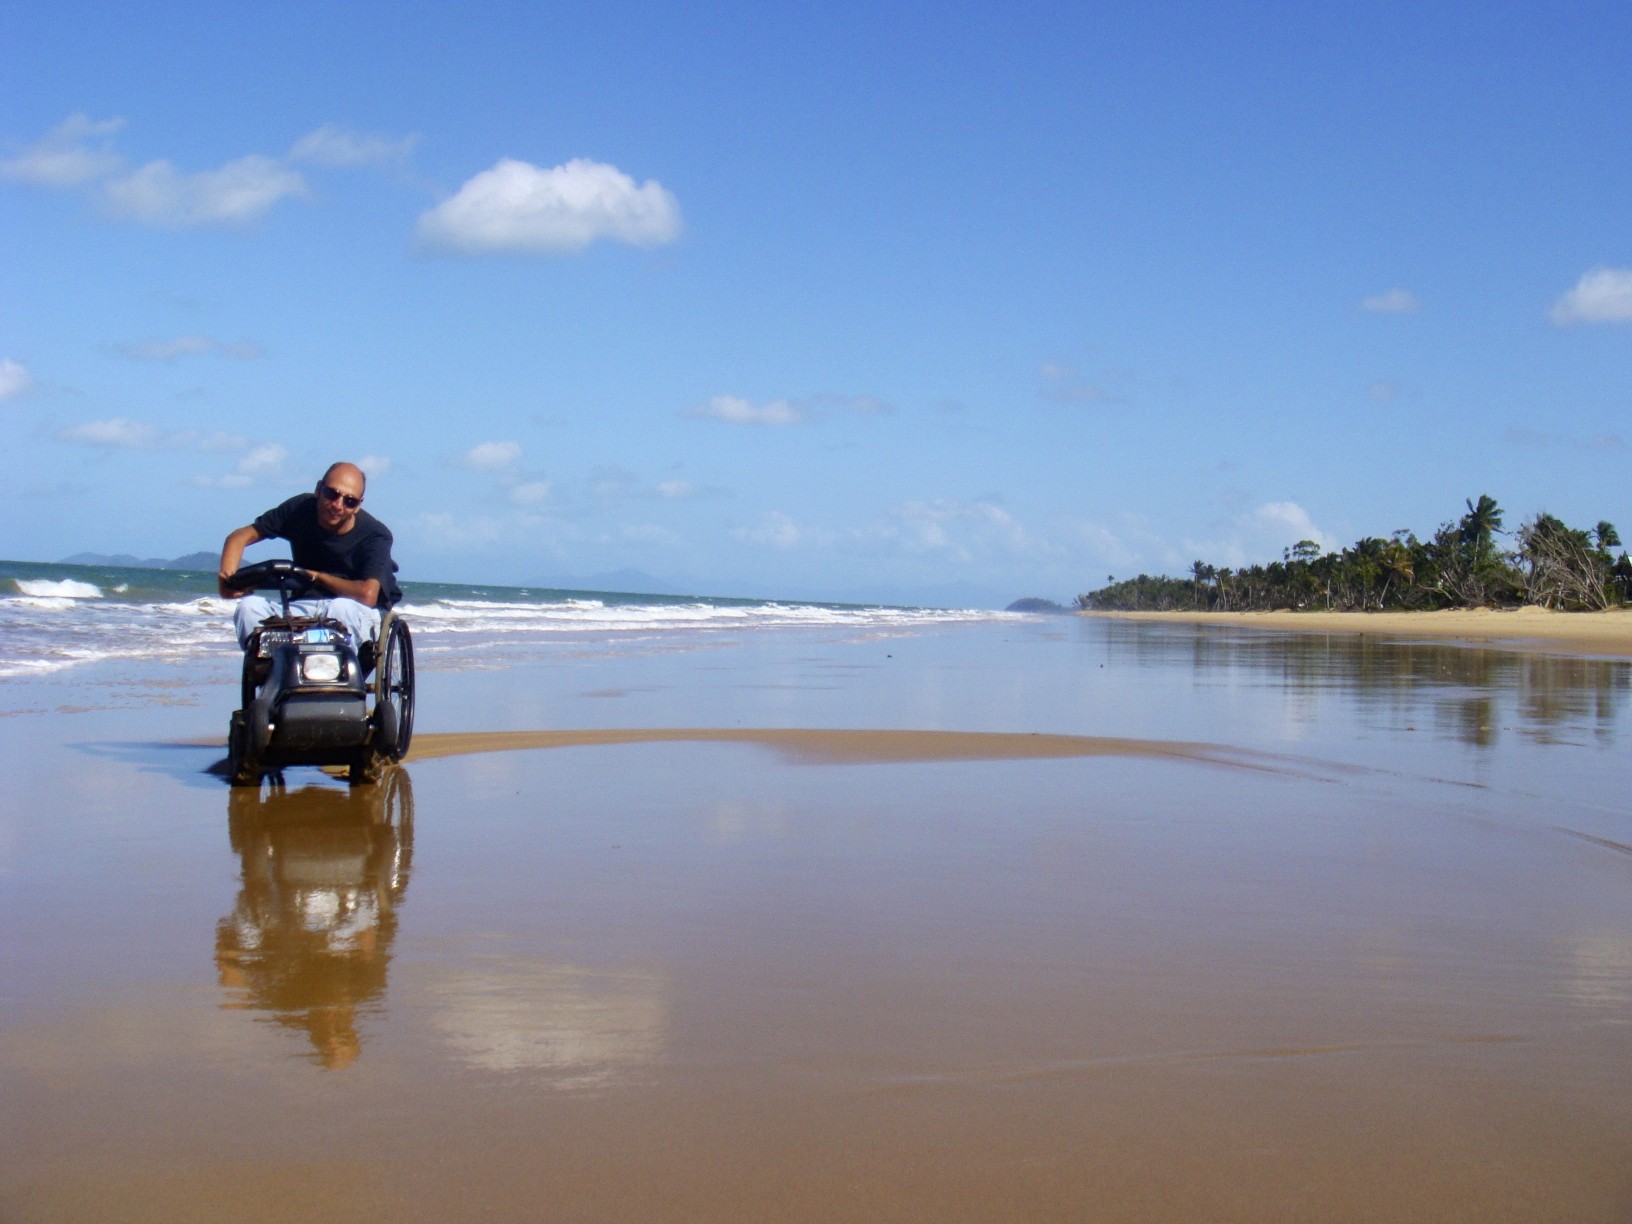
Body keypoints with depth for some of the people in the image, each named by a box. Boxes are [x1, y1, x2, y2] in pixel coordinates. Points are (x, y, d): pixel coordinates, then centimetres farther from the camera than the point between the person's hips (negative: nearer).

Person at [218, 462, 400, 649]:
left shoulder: (375, 535, -16)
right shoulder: (300, 508, -4)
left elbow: (367, 595, -29)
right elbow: (240, 537, 2)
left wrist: (318, 576, -15)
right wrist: (228, 577, -18)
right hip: (302, 609, 4)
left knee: (342, 608, -38)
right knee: (249, 606, -22)